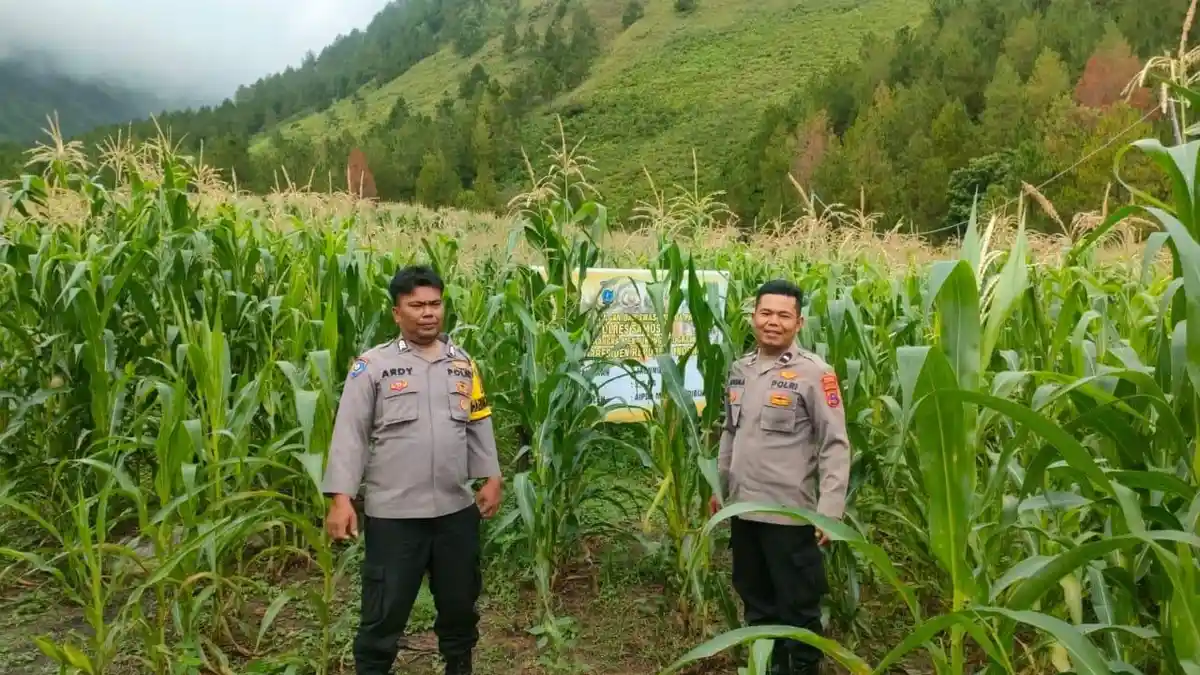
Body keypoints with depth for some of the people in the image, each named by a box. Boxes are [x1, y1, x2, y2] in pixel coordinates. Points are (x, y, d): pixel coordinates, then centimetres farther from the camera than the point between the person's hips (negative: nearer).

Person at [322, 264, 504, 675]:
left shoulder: (462, 363, 8)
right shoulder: (373, 365, -6)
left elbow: (479, 426, 12)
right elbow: (350, 435, -8)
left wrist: (492, 479, 7)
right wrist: (341, 498, -14)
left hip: (457, 508, 4)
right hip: (394, 513, -4)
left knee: (460, 602, 19)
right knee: (384, 612, 7)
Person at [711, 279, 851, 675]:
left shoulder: (814, 374, -11)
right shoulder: (739, 369, 7)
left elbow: (835, 446, -13)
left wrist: (830, 510, -18)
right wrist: (719, 487, 18)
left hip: (789, 513, -6)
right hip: (742, 508, 6)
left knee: (797, 608, 8)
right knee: (756, 601, 20)